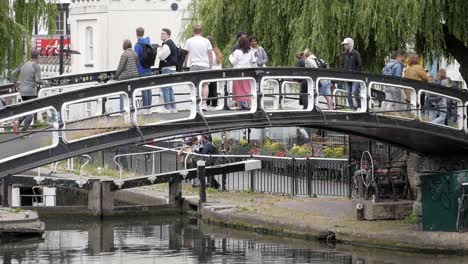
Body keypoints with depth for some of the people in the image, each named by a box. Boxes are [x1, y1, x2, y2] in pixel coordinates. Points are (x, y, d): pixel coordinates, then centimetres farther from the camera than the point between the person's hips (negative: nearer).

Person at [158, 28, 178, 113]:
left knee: (165, 88, -8)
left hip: (167, 69, -11)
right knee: (169, 88, 15)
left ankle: (167, 108, -9)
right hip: (171, 68, 11)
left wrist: (160, 51, -1)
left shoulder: (167, 45, -16)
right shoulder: (172, 43, 17)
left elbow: (161, 56, -16)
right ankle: (173, 107, 18)